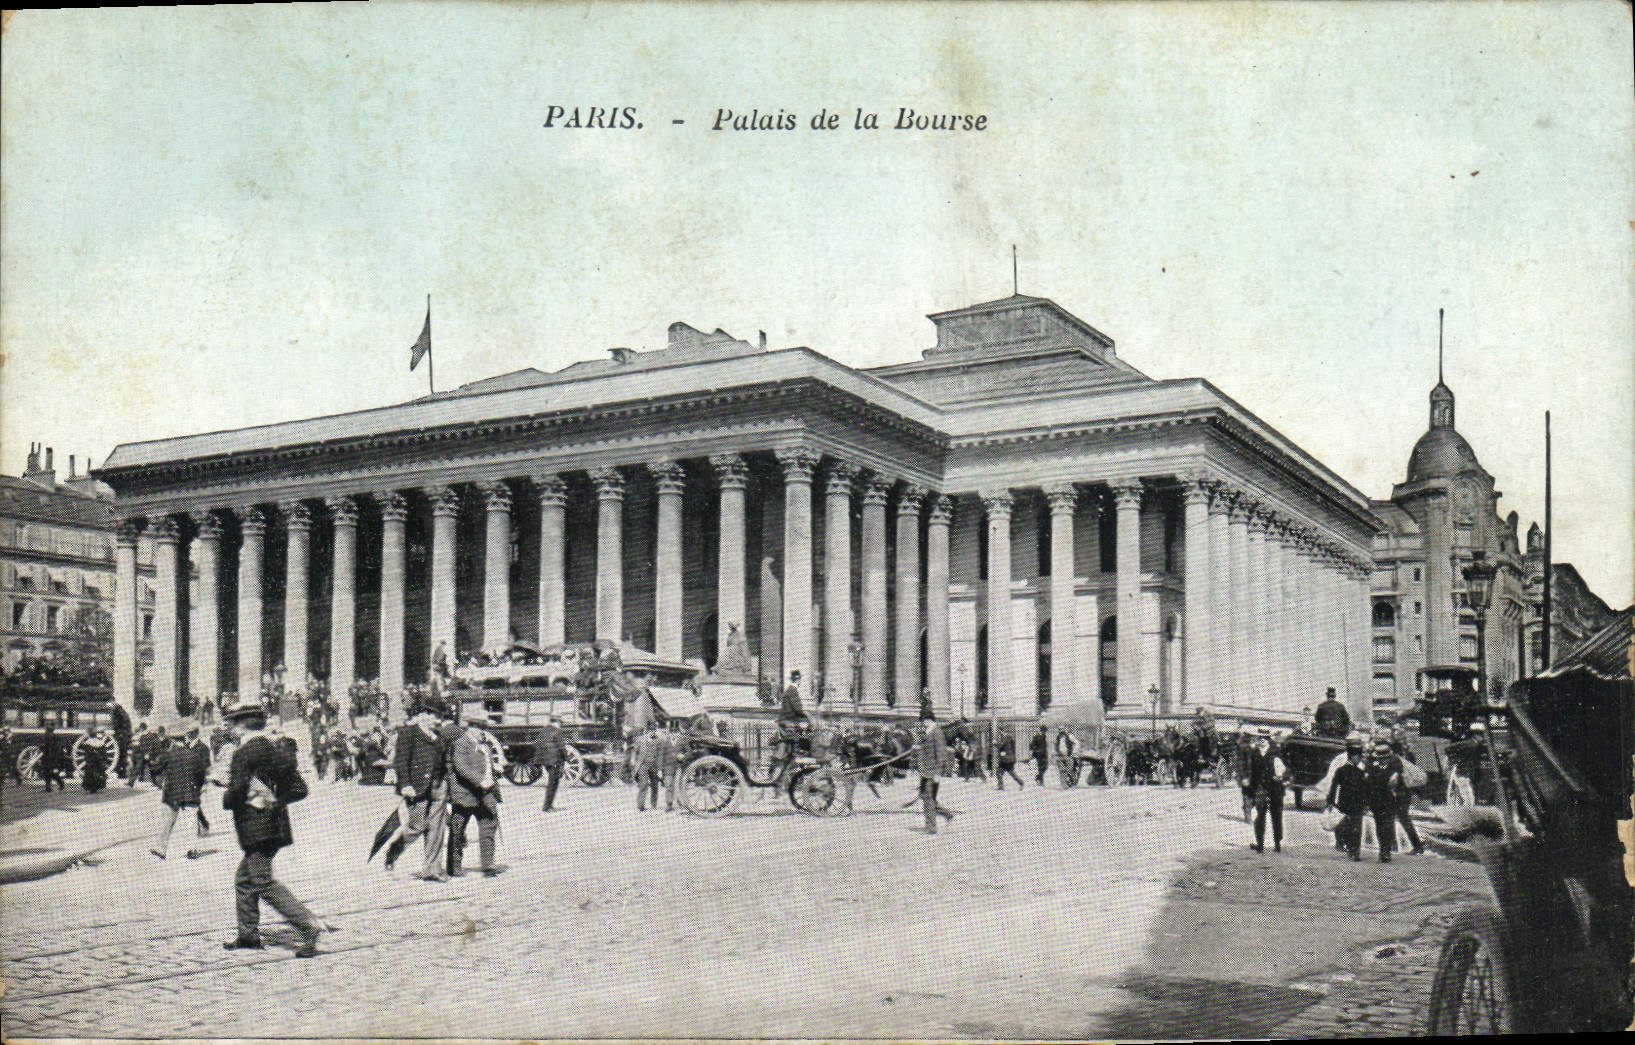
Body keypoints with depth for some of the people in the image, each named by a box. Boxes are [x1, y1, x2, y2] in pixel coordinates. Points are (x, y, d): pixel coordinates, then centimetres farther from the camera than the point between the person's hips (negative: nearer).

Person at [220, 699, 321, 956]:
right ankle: (249, 934, 25)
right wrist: (276, 800, 8)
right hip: (276, 825, 9)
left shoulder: (245, 751, -11)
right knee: (244, 879, 19)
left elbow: (237, 788, -20)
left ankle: (308, 925, -19)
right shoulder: (275, 750, 14)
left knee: (264, 883, -10)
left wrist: (227, 801, 1)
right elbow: (300, 789, 12)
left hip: (256, 827, -9)